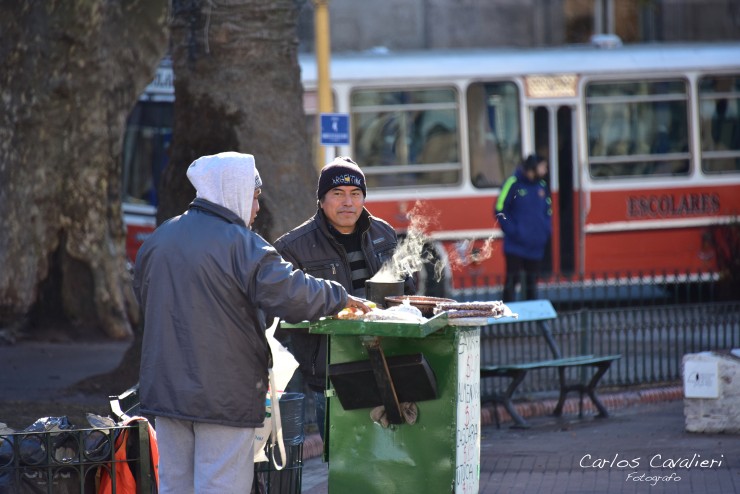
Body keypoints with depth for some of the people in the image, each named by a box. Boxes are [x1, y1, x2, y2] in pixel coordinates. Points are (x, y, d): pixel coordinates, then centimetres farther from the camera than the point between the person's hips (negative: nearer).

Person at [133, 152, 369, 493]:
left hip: (165, 388, 7)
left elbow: (143, 296, 24)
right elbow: (291, 295, -20)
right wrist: (339, 298, -4)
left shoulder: (160, 239, 10)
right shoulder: (240, 244, -14)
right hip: (224, 396, -7)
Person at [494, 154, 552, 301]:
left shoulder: (542, 185, 10)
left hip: (535, 246, 6)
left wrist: (547, 230, 6)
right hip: (516, 245, -6)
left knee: (532, 282, 12)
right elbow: (500, 210, -9)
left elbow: (548, 210, 21)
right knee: (512, 279, -9)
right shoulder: (513, 183, -9)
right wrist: (511, 230, -15)